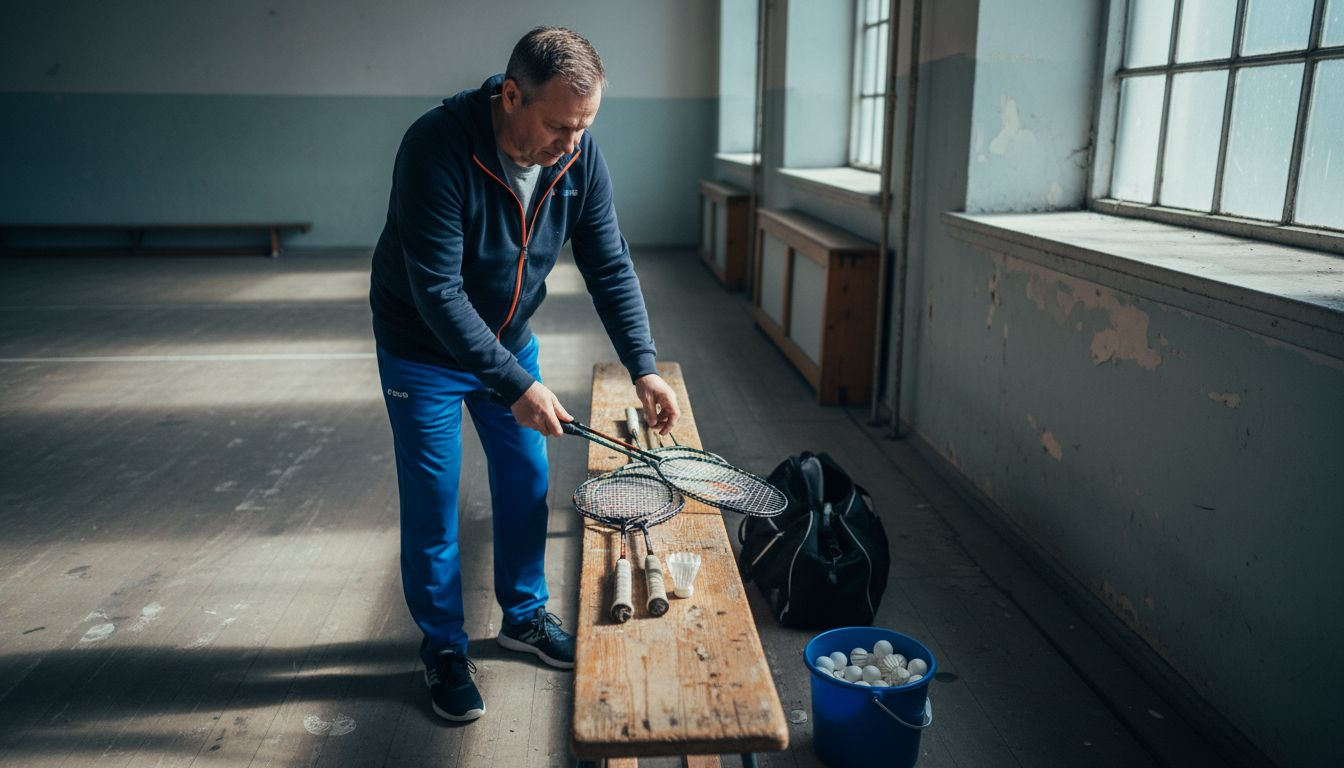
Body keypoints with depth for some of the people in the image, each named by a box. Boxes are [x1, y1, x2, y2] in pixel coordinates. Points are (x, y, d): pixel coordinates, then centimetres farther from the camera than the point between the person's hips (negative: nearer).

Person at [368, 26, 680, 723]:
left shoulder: (579, 157, -15)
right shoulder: (437, 147, -31)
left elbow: (610, 267, -9)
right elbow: (437, 292, -33)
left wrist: (643, 368, -17)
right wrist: (516, 386, -35)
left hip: (510, 340, 5)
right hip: (423, 351, -5)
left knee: (527, 481, 12)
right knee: (432, 505, 3)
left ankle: (524, 614, 34)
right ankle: (443, 649, 23)